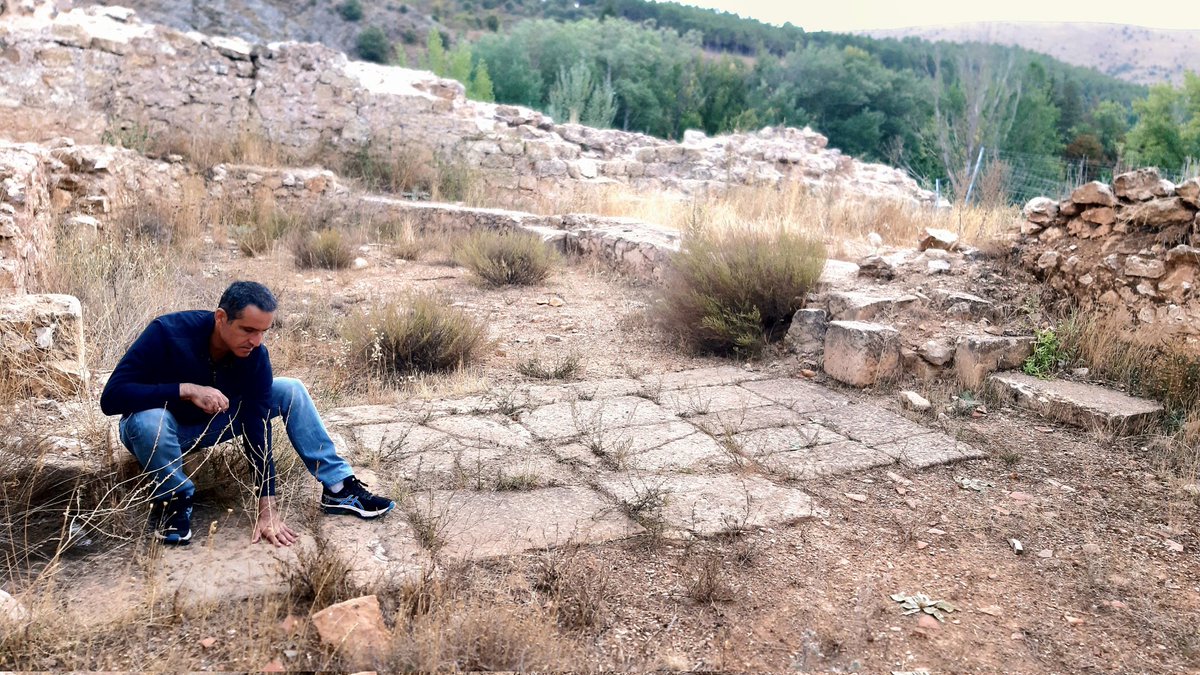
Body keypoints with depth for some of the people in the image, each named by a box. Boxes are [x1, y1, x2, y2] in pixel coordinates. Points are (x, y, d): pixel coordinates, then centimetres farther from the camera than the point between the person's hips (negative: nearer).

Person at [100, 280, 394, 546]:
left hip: (212, 423, 3)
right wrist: (187, 390, -46)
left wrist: (267, 508, -27)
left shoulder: (255, 356, -21)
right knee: (149, 419, -41)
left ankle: (338, 488, -9)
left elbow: (257, 430, -22)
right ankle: (173, 500, -14)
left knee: (291, 391, -13)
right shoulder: (168, 332, -32)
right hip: (161, 426, -3)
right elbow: (112, 396, -35)